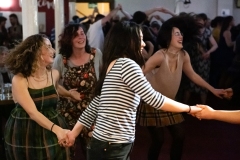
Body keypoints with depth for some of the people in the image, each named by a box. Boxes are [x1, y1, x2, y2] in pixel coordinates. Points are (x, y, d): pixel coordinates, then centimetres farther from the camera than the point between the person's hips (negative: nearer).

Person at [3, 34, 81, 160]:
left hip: (50, 131, 4)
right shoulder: (19, 80, -18)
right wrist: (56, 129, -39)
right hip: (25, 133, -4)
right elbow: (32, 112, -28)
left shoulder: (54, 74, -1)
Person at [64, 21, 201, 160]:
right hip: (112, 148, -9)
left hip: (113, 145, 9)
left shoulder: (113, 66, 15)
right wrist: (190, 109, -7)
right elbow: (153, 98, -17)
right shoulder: (126, 64, -14)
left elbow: (94, 106, 17)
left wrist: (74, 132, 18)